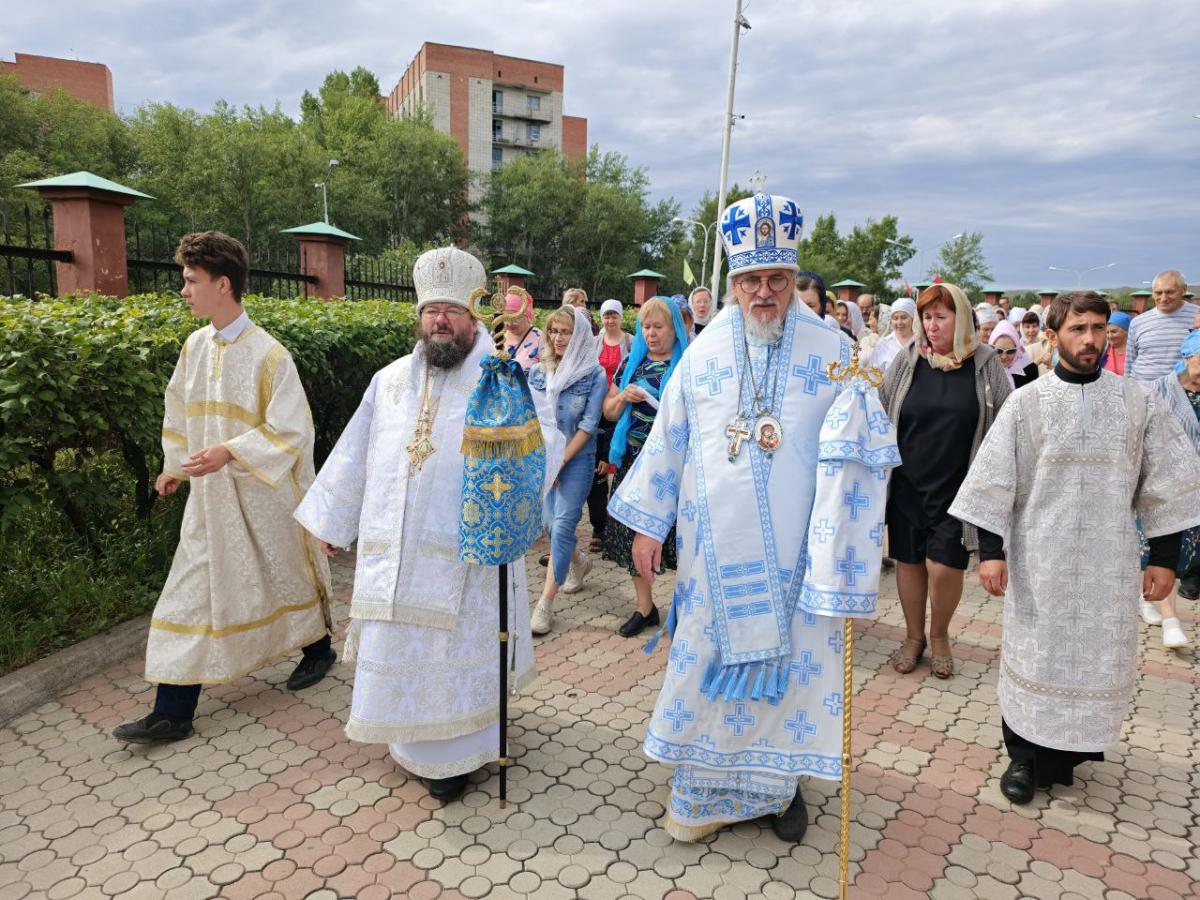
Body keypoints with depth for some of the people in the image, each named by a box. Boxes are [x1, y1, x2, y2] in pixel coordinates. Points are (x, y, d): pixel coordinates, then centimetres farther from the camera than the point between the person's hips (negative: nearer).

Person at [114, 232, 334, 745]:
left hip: (264, 494, -5)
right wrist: (173, 467, 24)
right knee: (191, 589, 4)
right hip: (209, 496, 6)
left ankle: (318, 649, 40)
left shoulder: (268, 354, -17)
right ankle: (173, 712, 12)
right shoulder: (194, 346, 3)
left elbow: (290, 432, -17)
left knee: (286, 573, 13)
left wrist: (230, 453, -26)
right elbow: (179, 414, 17)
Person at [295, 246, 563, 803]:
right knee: (398, 651, 13)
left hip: (468, 552, -4)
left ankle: (453, 752, 26)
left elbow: (545, 441, -16)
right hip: (394, 550, 5)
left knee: (458, 650, 6)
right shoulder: (390, 380, 12)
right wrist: (330, 519, 21)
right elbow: (355, 455, 18)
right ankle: (418, 740, 35)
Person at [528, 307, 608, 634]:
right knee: (550, 524, 12)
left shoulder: (594, 375, -7)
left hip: (576, 459, -4)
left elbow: (588, 425, -10)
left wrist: (559, 463, -12)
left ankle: (545, 603, -3)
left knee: (562, 526, -10)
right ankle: (579, 560, 43)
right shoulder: (538, 371, 4)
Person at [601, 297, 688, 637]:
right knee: (634, 532, 7)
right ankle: (644, 607, 22)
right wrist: (623, 396, -4)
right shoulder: (630, 363, 13)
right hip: (634, 459, 4)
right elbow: (608, 412, 16)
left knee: (677, 532, -4)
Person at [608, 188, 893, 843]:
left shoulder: (832, 351, -4)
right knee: (710, 659, 9)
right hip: (716, 547, 2)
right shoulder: (704, 352, 2)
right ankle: (705, 790, 28)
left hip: (794, 551, -1)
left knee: (793, 658, 10)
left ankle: (780, 780, 33)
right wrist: (649, 524, 6)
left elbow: (860, 445, -4)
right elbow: (669, 438, 7)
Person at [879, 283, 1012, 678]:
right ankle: (913, 637, 30)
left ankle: (940, 635, 27)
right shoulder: (907, 361, 1)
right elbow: (882, 417, 6)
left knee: (945, 567, -2)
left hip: (956, 487, -2)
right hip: (907, 483, 2)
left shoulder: (986, 365, -3)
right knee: (909, 561, 10)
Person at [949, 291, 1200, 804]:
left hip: (1109, 563, 2)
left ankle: (1068, 752, 29)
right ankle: (1025, 756, 25)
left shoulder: (1137, 403, 1)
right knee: (1034, 656, 8)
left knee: (1098, 660, 9)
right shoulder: (1026, 402, -4)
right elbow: (993, 480, -4)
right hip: (1038, 560, -1)